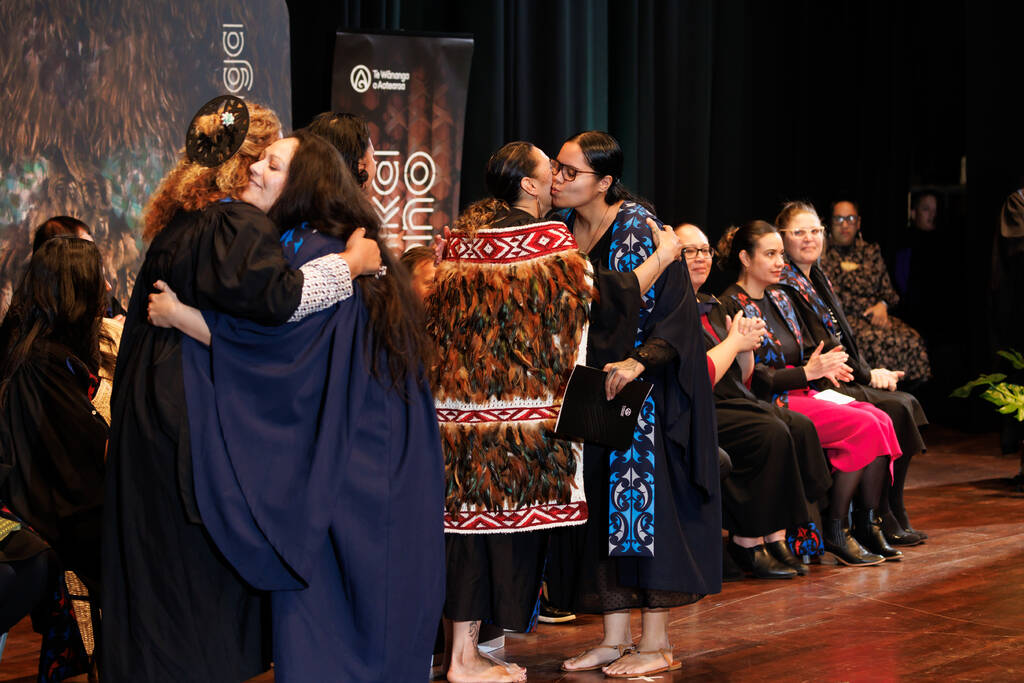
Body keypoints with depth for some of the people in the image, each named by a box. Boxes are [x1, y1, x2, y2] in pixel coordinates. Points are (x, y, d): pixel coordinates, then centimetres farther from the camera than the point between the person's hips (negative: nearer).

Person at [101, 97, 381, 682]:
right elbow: (274, 296, -31)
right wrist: (351, 264, -21)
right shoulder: (237, 226, -17)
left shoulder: (182, 224, 12)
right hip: (198, 430, -9)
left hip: (156, 417, 9)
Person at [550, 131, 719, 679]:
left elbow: (674, 311, -17)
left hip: (646, 386, -6)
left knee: (643, 500, -6)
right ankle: (615, 637, 12)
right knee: (603, 506, 5)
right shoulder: (562, 226, 5)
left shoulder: (637, 227, -13)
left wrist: (641, 362, -28)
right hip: (591, 387, 6)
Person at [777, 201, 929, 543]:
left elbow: (848, 335, 19)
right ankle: (874, 520, -14)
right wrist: (868, 374, -11)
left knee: (906, 403, -11)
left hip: (847, 378, 8)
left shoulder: (820, 278, 19)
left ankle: (892, 514, -8)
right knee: (895, 409, -21)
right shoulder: (784, 285, -9)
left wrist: (871, 371, 0)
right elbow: (813, 348, -15)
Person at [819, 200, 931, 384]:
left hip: (876, 315, 4)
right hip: (841, 319, -4)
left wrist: (882, 305, -2)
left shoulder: (871, 252, 22)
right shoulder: (822, 253, 8)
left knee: (910, 339, -24)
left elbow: (888, 291, 22)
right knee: (876, 340, -35)